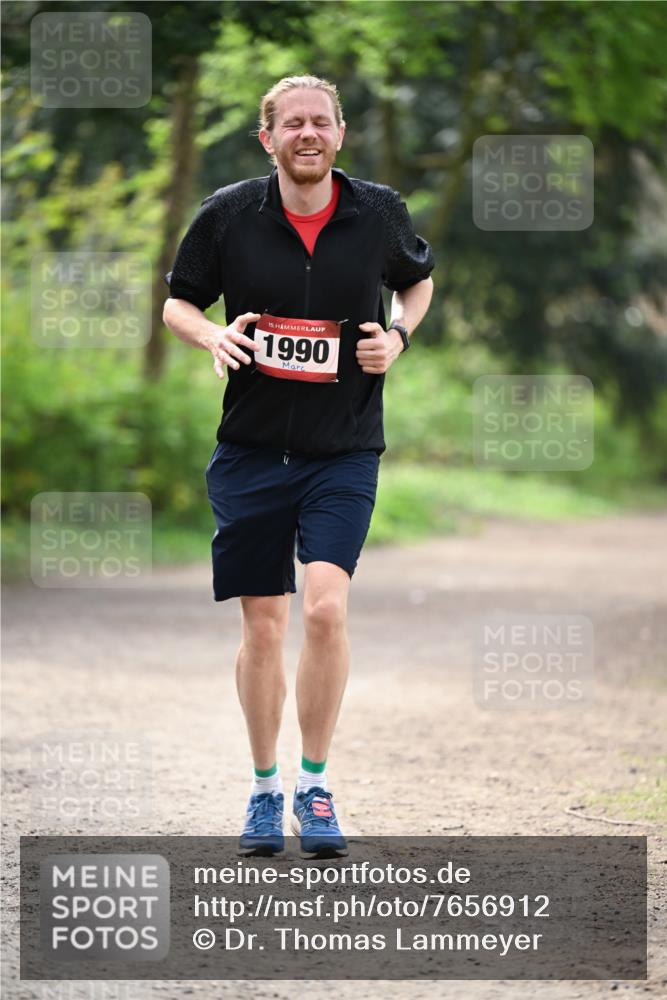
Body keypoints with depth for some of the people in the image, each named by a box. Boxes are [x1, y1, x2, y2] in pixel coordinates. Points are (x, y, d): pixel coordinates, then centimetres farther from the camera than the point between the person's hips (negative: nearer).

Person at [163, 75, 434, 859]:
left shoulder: (378, 213, -1)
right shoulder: (227, 215, -3)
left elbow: (417, 279, 18)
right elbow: (178, 300, 8)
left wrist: (398, 335, -1)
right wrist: (213, 336, -13)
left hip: (344, 449, -1)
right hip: (252, 448, 1)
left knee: (325, 606, -17)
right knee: (262, 623, 5)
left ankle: (315, 786, -3)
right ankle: (265, 790, 21)